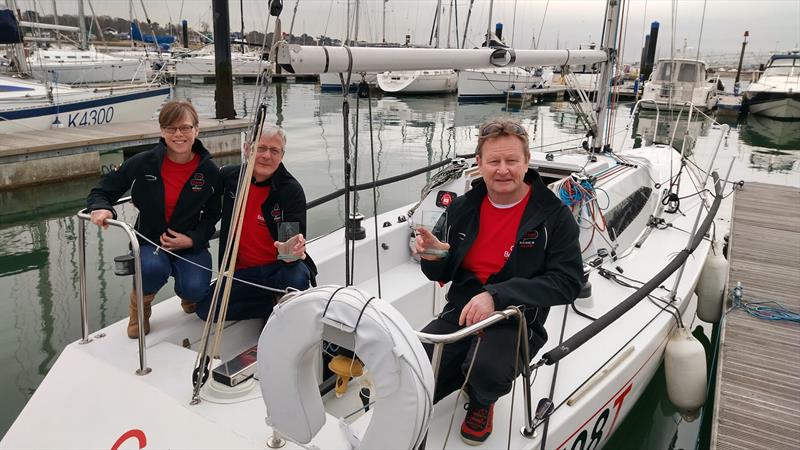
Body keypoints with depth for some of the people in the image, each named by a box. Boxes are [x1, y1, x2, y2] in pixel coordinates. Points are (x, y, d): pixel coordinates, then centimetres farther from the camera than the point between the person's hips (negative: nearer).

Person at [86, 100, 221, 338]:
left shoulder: (209, 171, -9)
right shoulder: (143, 163, -11)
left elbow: (213, 214, 3)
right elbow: (101, 192, 0)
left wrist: (192, 239, -13)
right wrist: (101, 209, -24)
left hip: (191, 246, 1)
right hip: (150, 241, 0)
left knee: (194, 289, -27)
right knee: (153, 267, -35)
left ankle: (189, 295, 17)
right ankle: (140, 308, 3)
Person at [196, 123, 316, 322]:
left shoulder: (292, 190, -14)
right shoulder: (229, 176, -2)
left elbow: (296, 238, -20)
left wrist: (291, 250, -44)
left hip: (280, 266, -4)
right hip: (241, 270, 4)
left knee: (297, 279, -37)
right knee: (206, 309, -14)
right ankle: (275, 305, 1)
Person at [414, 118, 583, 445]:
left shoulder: (553, 215, -8)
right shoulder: (463, 208, 5)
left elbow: (567, 282, -16)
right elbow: (442, 274, 14)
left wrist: (497, 295, -28)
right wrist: (432, 257, -13)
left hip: (516, 320, -3)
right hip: (461, 312, 4)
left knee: (487, 370, -35)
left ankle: (481, 403, 5)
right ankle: (466, 373, 18)